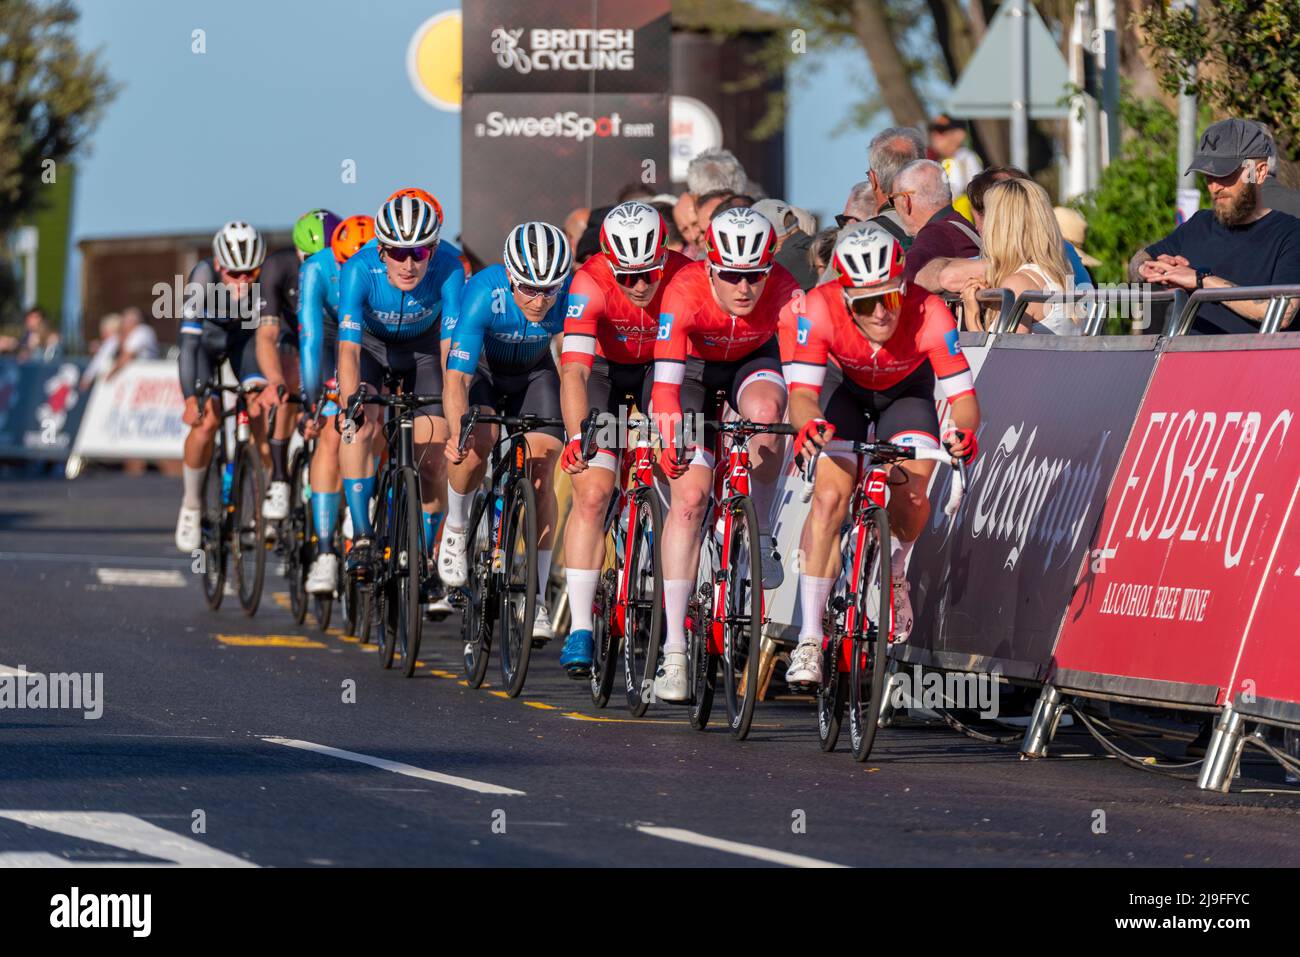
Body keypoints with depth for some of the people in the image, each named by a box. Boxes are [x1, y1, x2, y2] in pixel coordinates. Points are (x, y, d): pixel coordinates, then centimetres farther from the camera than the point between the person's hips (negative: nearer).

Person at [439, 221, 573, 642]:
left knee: (541, 474, -10)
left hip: (534, 371, 2)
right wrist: (458, 434, -51)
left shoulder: (573, 296, -31)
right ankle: (456, 528, 2)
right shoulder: (482, 294, -36)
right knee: (477, 444, -28)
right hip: (482, 367, -2)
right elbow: (456, 380, -36)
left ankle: (536, 598, -3)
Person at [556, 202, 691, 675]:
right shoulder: (591, 283, -34)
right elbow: (573, 371, -42)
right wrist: (577, 436, -56)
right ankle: (580, 628, -12)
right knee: (592, 493, -14)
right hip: (604, 368, -2)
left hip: (659, 368, 2)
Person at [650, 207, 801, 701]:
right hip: (695, 367, -1)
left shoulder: (784, 293, -30)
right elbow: (666, 379, -42)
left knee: (766, 409, -35)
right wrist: (672, 440, -56)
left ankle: (760, 535, -11)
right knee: (689, 494, -14)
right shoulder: (686, 291, -35)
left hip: (753, 361, 1)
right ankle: (674, 651, -12)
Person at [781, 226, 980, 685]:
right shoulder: (820, 310, -35)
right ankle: (809, 639, -16)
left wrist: (963, 432, -58)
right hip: (847, 391, 0)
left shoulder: (928, 314, -35)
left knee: (911, 498, -21)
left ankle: (894, 569, 15)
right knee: (829, 497, -20)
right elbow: (802, 390, -37)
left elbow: (963, 394, -35)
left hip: (907, 393, 0)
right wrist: (807, 423, -61)